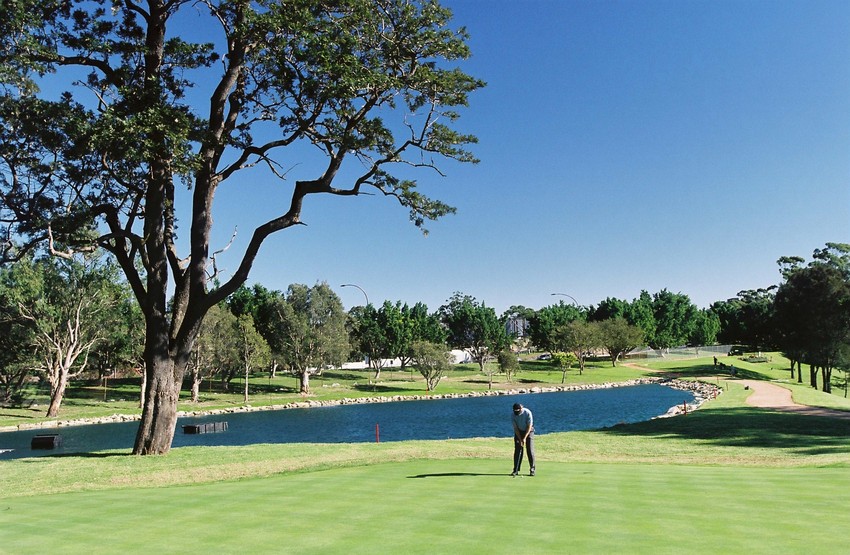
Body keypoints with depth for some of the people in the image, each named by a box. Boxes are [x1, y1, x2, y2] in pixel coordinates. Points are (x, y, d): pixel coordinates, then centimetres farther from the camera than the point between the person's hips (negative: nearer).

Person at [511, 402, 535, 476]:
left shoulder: (527, 413, -24)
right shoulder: (513, 415, -16)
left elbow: (529, 426, -20)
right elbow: (516, 428, -10)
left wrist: (524, 438, -22)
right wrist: (520, 439, -16)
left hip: (528, 431, -2)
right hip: (519, 432, 2)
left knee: (530, 450, -8)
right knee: (517, 450, -4)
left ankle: (532, 469, -1)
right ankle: (516, 470, -1)